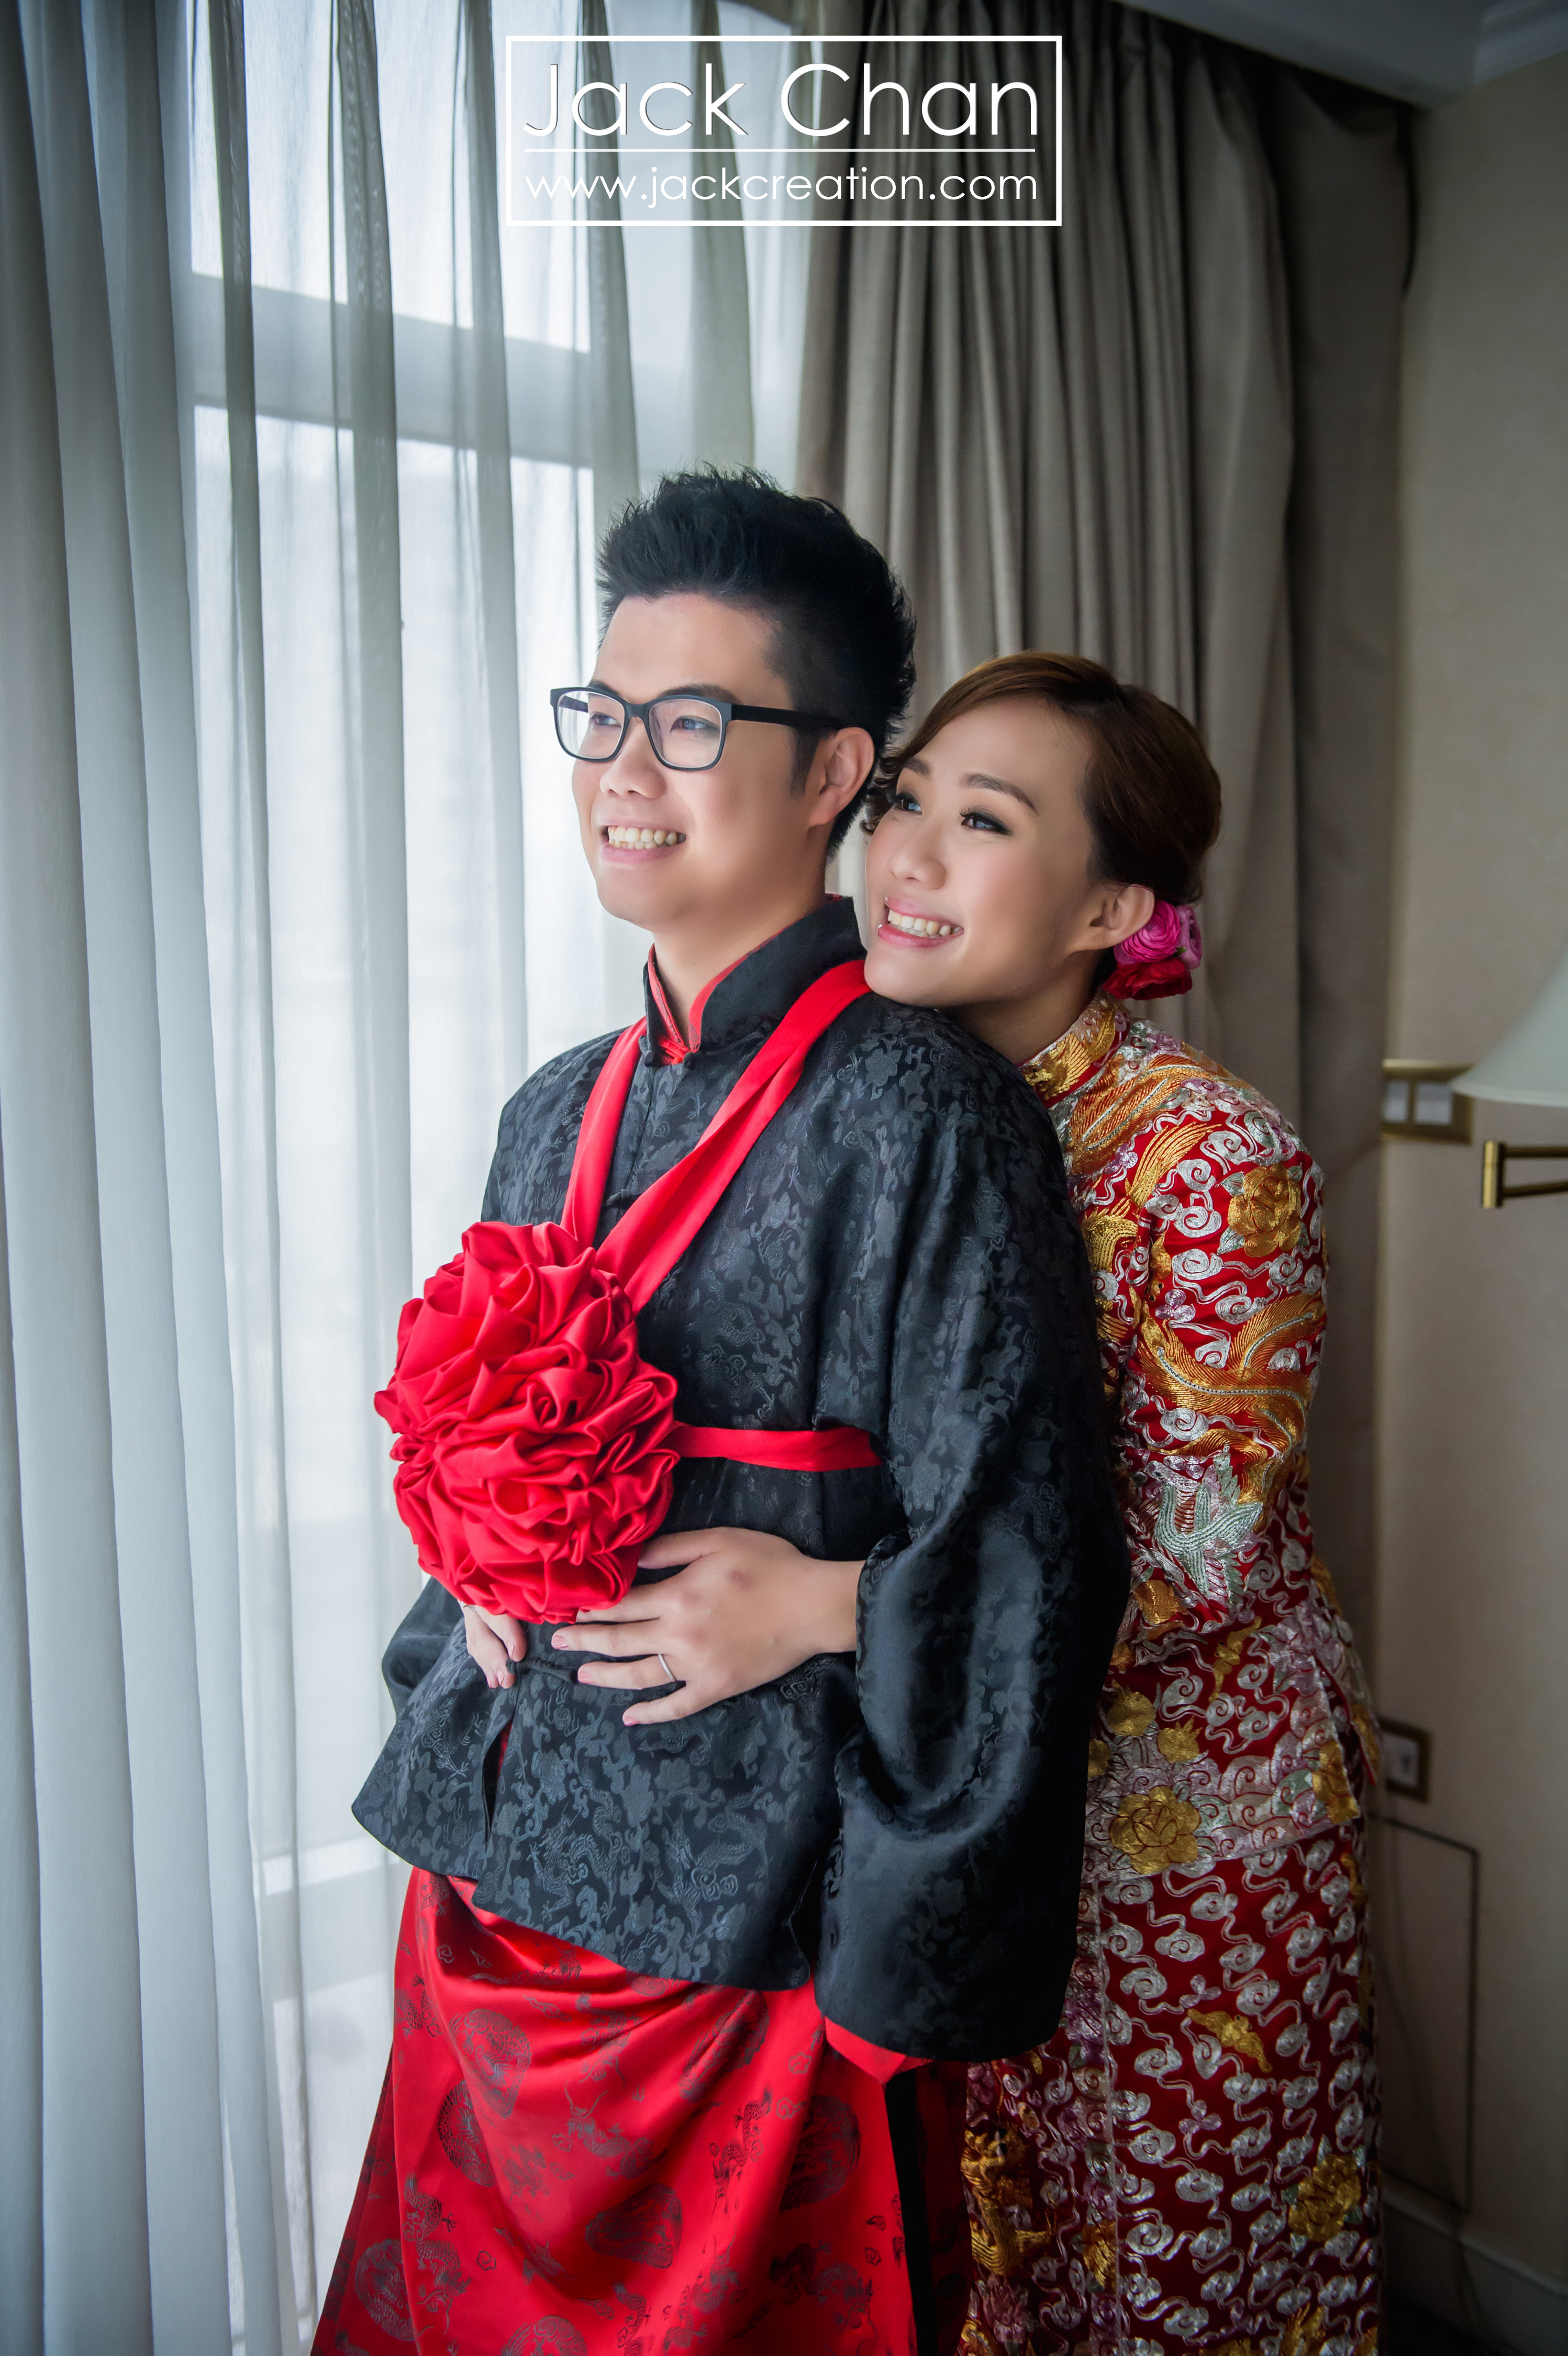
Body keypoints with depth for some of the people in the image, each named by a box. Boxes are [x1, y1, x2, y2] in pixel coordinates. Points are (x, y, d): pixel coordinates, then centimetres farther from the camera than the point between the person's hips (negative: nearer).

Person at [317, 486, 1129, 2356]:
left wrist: (895, 1987, -14)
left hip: (745, 1951, -7)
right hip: (485, 1898, 7)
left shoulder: (923, 1115, -15)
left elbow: (1005, 1579, -17)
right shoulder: (559, 1114, 8)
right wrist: (473, 1572, 5)